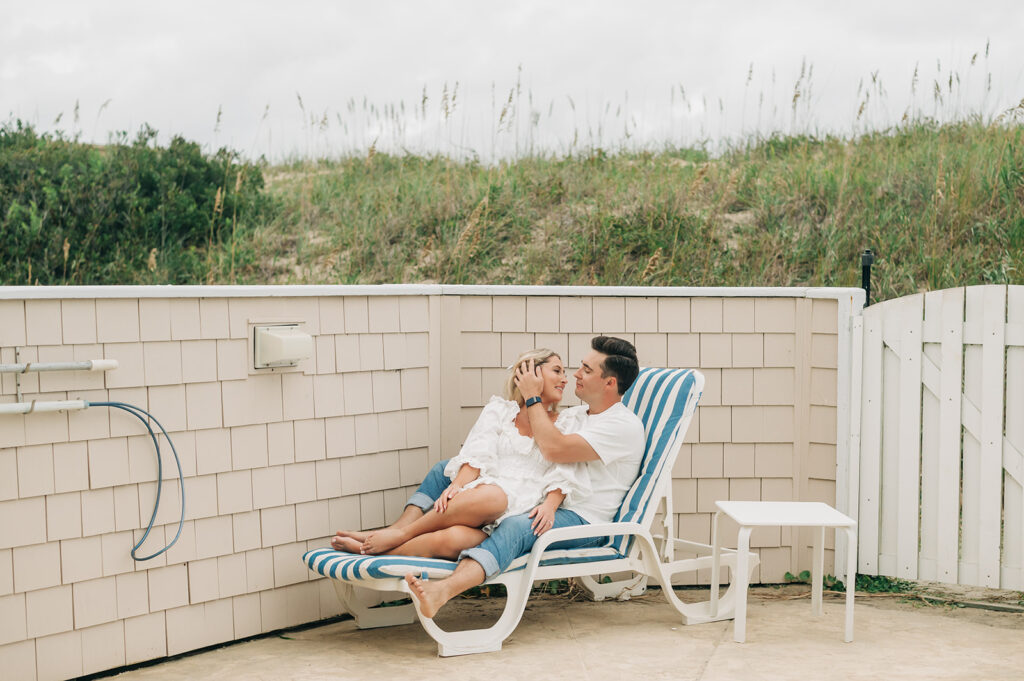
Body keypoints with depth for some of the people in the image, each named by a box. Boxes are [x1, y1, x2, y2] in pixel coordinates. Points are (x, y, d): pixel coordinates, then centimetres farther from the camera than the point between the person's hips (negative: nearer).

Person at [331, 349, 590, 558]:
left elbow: (562, 476, 8)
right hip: (480, 494, 0)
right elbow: (478, 454, 4)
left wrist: (550, 505, -13)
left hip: (519, 511, 0)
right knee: (492, 495, -42)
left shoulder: (568, 423, 21)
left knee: (452, 540, -35)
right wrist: (458, 485, -15)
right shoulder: (499, 409, 21)